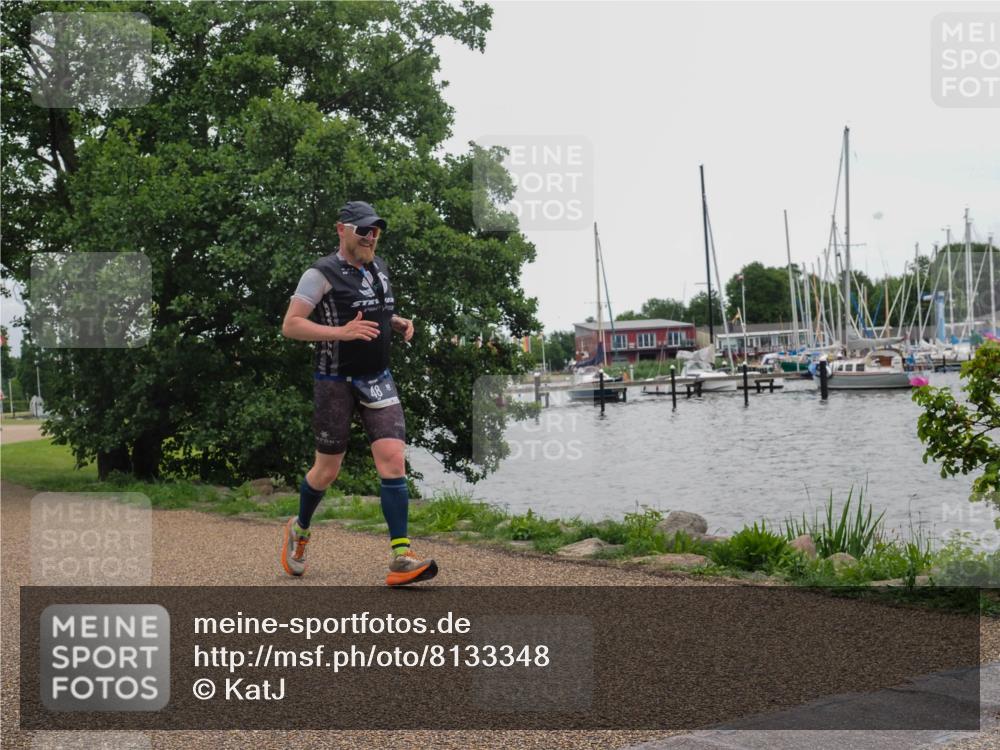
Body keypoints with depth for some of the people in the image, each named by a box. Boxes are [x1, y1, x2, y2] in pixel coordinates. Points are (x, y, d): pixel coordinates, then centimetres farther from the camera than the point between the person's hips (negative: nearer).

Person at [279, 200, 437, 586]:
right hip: (335, 382, -5)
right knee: (327, 470, 5)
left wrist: (399, 322, 7)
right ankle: (300, 530, 35)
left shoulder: (378, 268, 11)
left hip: (377, 380, 5)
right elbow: (290, 325, -16)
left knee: (393, 460, -10)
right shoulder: (321, 274, -10)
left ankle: (401, 558, -12)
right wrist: (342, 332, -26)